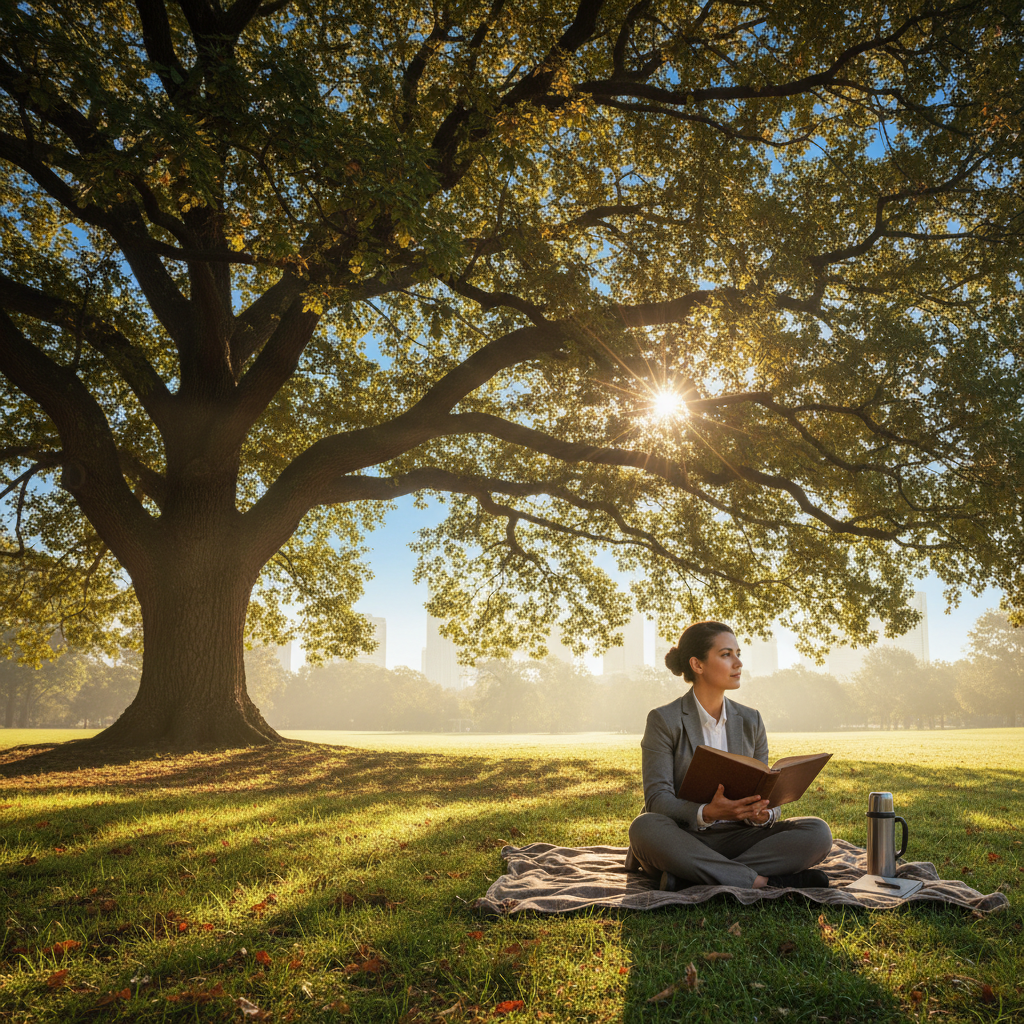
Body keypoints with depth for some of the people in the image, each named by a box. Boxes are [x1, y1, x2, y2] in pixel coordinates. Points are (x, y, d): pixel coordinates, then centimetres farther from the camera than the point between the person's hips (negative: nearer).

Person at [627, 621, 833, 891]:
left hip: (735, 840, 4)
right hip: (681, 839, -4)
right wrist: (706, 813, -31)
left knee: (817, 832, -19)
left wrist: (762, 814, -18)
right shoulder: (664, 721, -4)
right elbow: (657, 799, -12)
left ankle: (690, 877, -28)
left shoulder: (751, 722, 10)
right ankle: (763, 882, -31)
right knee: (644, 827, -37)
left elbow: (765, 795, 7)